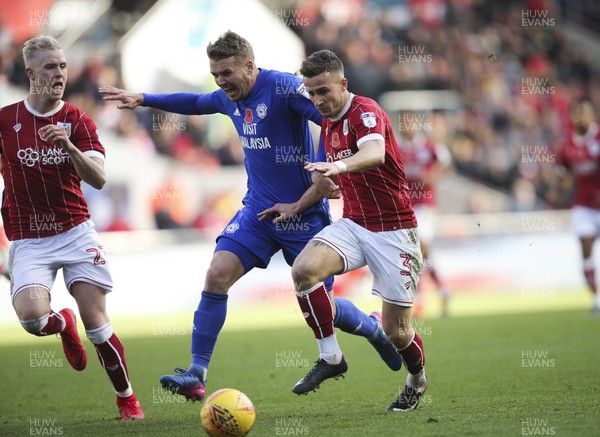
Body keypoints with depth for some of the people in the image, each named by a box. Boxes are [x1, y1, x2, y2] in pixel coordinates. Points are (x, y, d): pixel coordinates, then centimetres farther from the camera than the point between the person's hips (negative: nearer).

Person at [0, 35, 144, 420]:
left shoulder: (78, 121, 1)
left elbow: (98, 178, -12)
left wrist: (69, 146, -28)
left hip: (76, 232, 0)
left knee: (98, 325, -8)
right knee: (32, 315, -24)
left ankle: (127, 399, 12)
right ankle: (63, 325, 13)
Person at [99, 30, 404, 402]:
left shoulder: (284, 88, -18)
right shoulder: (229, 97, 5)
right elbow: (195, 103, 29)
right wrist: (142, 99, 24)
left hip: (303, 214, -6)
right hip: (258, 211, 6)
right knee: (217, 274, -12)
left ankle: (375, 328, 33)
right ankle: (197, 375, -9)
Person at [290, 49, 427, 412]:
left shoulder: (366, 112, -17)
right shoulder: (329, 123, 9)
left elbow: (374, 153, -41)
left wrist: (339, 165, -61)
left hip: (393, 229, -6)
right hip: (353, 224, 6)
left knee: (396, 330, -3)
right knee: (304, 269, -24)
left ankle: (418, 380, 30)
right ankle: (331, 357, -10)